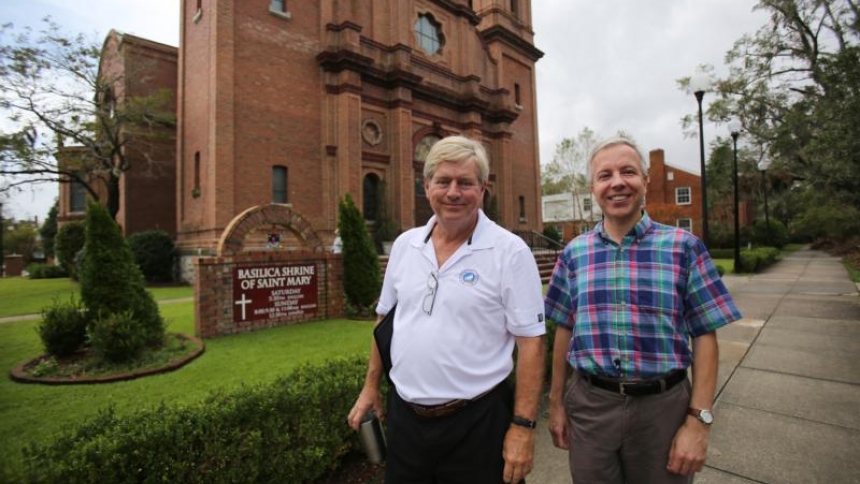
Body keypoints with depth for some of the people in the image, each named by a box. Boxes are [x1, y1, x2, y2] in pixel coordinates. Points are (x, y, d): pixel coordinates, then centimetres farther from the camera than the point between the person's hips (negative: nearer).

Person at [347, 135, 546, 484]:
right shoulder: (404, 245, 2)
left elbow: (530, 343, -11)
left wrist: (523, 425, -13)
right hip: (403, 416, 5)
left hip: (476, 422, -4)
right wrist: (370, 387, 11)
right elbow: (386, 320, 10)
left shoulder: (510, 251, -13)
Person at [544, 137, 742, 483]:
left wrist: (699, 420, -8)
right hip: (588, 404, 2)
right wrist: (556, 404, 6)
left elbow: (704, 335, -3)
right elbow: (564, 331, 4)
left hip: (664, 405, -1)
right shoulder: (574, 253, 0)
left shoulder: (684, 247, -4)